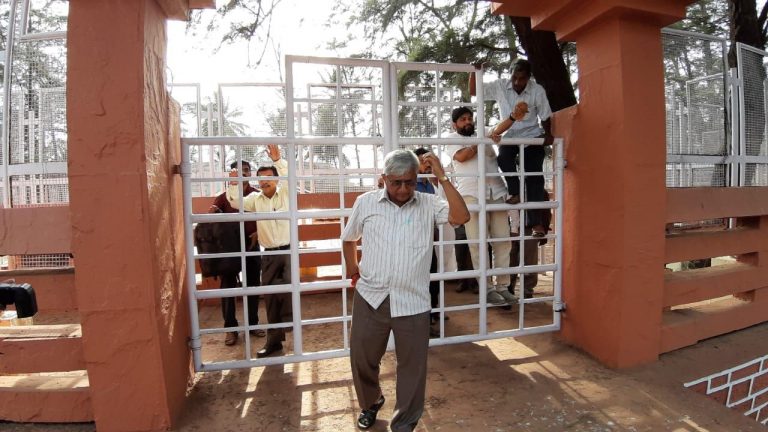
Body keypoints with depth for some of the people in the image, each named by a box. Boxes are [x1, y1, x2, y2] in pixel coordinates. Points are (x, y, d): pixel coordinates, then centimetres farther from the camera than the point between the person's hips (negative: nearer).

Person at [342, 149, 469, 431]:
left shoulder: (429, 204, -1)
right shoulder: (365, 202, 3)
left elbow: (462, 217, -18)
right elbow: (348, 239, 17)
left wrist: (442, 177, -18)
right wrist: (353, 272, 16)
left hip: (413, 302, -1)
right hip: (369, 298, 2)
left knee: (412, 368, 10)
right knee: (361, 359, 17)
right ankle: (370, 403, 49)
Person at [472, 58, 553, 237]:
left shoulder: (538, 91, -9)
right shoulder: (500, 86, -7)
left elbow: (545, 116, 0)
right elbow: (473, 91, -7)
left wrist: (548, 135, -15)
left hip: (532, 136, -1)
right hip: (510, 136, 1)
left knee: (534, 175, -10)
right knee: (504, 157, -34)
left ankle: (537, 221, -7)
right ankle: (515, 193, -16)